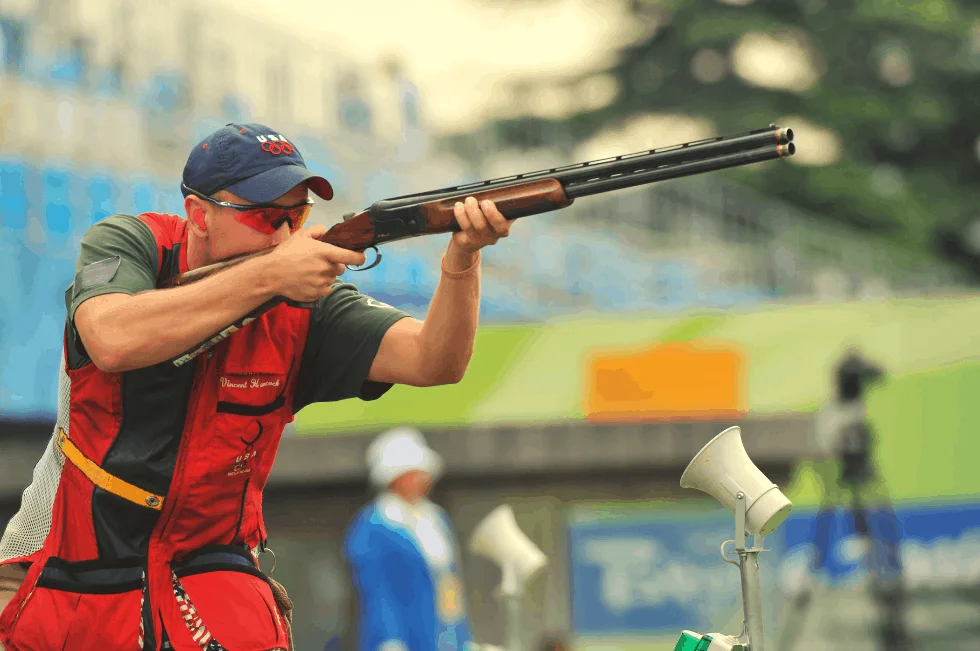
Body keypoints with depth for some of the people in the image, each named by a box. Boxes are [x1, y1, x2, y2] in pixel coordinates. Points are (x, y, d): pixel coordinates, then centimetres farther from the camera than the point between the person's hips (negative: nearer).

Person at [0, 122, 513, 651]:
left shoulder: (304, 302, -7)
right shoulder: (126, 245, -11)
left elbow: (432, 361, -17)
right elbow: (112, 341, -32)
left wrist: (462, 259, -36)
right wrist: (268, 276, -32)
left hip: (201, 576, 0)